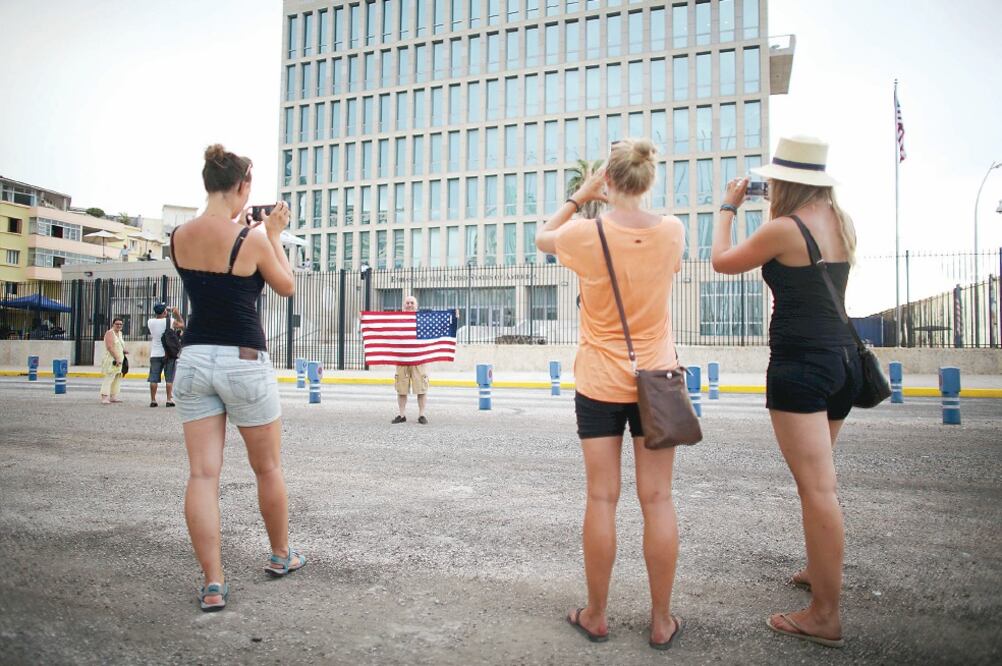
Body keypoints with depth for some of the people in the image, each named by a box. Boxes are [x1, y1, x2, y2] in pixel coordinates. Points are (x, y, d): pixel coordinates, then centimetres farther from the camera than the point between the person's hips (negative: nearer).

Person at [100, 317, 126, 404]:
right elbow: (110, 347, -21)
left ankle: (113, 396, 16)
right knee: (109, 378, -14)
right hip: (111, 359, -9)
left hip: (119, 359, 9)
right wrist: (117, 358, -25)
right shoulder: (110, 333, -11)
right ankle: (104, 398, -17)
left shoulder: (119, 333, 16)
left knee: (117, 378, 10)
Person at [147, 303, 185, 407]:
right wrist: (177, 314, 19)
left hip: (155, 355, 2)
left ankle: (153, 400, 8)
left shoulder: (150, 322, -3)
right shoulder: (171, 321, -7)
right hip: (169, 354, -1)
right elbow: (182, 325, 10)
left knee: (154, 379, 6)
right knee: (169, 379, 3)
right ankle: (169, 400, 3)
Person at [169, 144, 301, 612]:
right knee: (268, 469, 14)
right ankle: (281, 556, 32)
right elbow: (287, 287, 4)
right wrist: (273, 235, 11)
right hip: (244, 363, -4)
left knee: (203, 473, 4)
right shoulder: (252, 241, -12)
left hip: (194, 360, 4)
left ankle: (212, 583, 5)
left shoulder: (180, 237, 3)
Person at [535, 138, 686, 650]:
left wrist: (581, 196, 12)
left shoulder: (585, 234, -12)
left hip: (599, 383, -2)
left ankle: (596, 616, 20)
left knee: (602, 499, 6)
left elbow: (542, 238, 10)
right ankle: (661, 621, 18)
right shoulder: (672, 230, -5)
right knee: (657, 499, 7)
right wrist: (623, 205, 22)